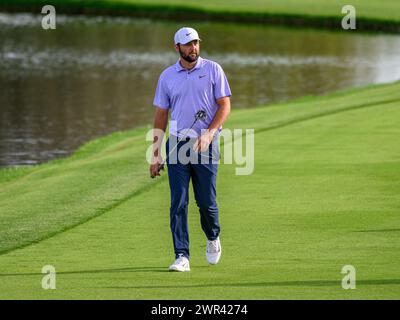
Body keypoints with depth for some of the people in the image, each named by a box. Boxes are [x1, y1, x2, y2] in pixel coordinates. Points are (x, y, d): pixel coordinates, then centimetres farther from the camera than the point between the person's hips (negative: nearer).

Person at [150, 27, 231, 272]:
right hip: (177, 144, 1)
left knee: (207, 201, 0)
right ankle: (182, 257, -6)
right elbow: (161, 115, 11)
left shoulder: (213, 70, 3)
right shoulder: (167, 76, 8)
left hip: (205, 144, -1)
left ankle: (213, 238, 30)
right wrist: (155, 154, 6)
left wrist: (208, 134, -15)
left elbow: (225, 105, 0)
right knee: (178, 203, -6)